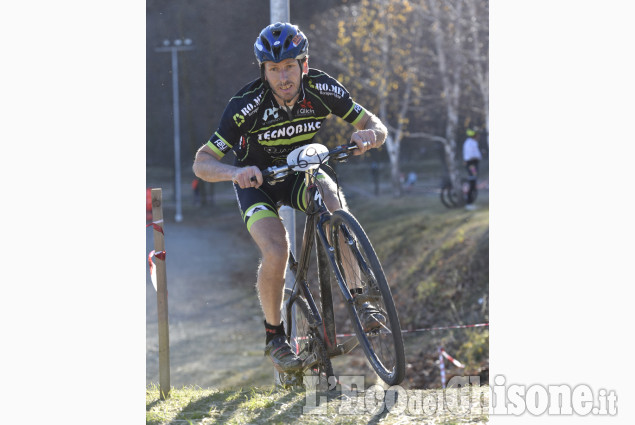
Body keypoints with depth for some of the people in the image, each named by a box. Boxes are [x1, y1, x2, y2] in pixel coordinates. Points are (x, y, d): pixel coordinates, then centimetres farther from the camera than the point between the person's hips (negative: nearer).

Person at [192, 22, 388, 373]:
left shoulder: (322, 89, -21)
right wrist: (235, 172, -48)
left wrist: (368, 135, -39)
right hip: (256, 180, -2)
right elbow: (201, 163, -27)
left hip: (300, 171, 2)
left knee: (334, 204, -31)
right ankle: (274, 337, -5)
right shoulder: (247, 106, -29)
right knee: (276, 250, -27)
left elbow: (379, 128, -15)